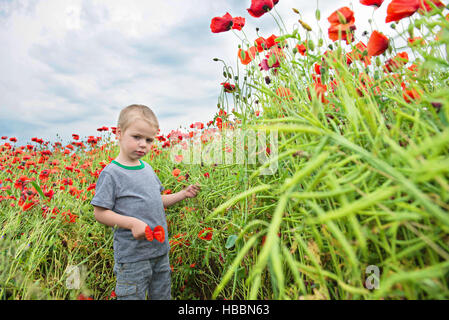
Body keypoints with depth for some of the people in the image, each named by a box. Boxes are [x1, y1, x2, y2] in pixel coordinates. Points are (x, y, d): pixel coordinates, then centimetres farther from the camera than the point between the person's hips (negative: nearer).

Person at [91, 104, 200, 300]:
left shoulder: (148, 168, 6)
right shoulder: (110, 173, -15)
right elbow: (100, 213, -14)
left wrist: (183, 194, 3)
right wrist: (132, 223, -26)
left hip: (161, 250, 7)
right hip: (132, 256, -6)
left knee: (163, 295, 22)